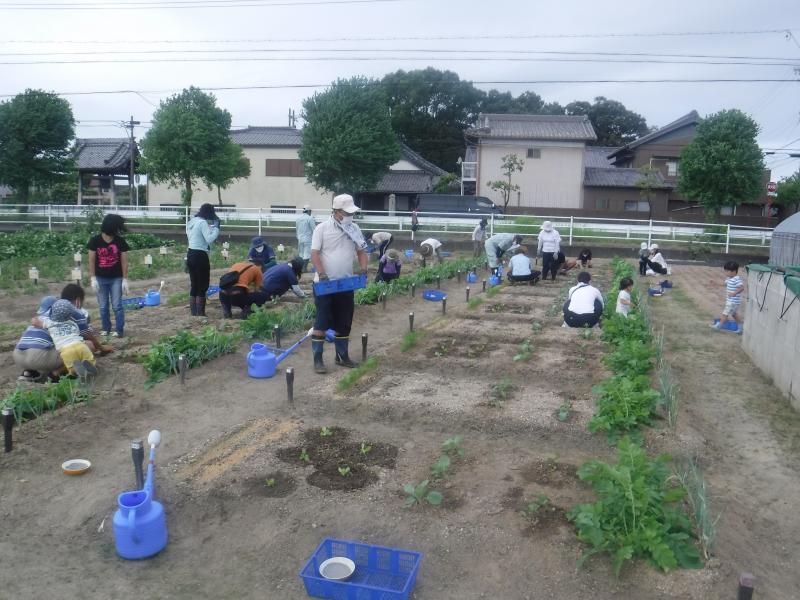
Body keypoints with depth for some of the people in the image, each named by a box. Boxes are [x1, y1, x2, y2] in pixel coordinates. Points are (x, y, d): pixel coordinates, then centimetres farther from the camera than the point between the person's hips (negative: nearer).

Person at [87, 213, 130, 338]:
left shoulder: (120, 241, -6)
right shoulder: (95, 241, -6)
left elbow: (124, 262, -3)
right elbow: (91, 261, -3)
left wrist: (125, 280, -6)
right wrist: (93, 279, -8)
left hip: (116, 279, -1)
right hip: (101, 279, 1)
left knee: (117, 306, -2)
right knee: (103, 306, 9)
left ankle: (119, 330, 5)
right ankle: (105, 329, 20)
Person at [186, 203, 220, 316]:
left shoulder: (191, 222, 13)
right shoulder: (203, 223, -14)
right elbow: (209, 239, -23)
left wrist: (211, 227, 14)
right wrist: (216, 227, -16)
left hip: (190, 255, 9)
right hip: (200, 256, -9)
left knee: (194, 285, 14)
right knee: (203, 286, -1)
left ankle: (193, 313, 19)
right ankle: (200, 314, 2)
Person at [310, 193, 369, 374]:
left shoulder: (354, 229, 6)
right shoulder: (322, 228, -9)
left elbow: (361, 251, 12)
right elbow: (314, 254, -11)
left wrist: (363, 269, -5)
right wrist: (322, 274, -23)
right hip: (325, 284, -5)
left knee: (344, 322, 12)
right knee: (322, 322, -3)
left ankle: (342, 355, 25)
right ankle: (318, 359, 4)